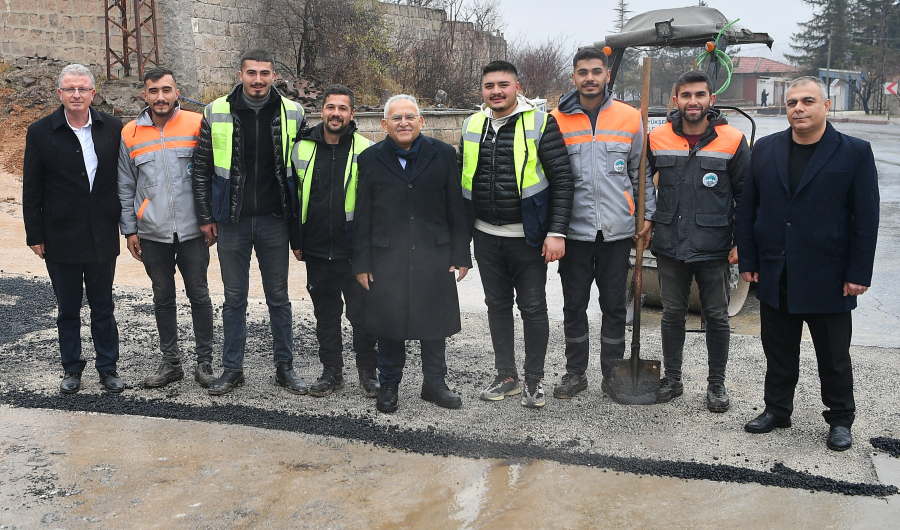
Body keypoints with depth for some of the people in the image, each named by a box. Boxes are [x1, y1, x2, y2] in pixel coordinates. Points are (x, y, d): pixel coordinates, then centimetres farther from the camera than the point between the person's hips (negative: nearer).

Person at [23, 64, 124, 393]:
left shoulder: (112, 128, 0)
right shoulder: (40, 132, -2)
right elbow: (31, 190, 0)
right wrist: (35, 235, -2)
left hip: (102, 238, 1)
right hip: (61, 239, 0)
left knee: (103, 308, 10)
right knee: (67, 310, 12)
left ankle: (108, 368, 23)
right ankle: (72, 369, 26)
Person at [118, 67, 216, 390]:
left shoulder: (197, 125, -3)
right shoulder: (130, 134, 4)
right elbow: (125, 188, 9)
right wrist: (129, 230, 6)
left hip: (192, 231, -2)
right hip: (152, 234, 3)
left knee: (198, 295, 6)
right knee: (163, 297, 12)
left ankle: (205, 362, 17)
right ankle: (170, 363, 23)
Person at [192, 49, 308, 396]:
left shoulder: (292, 114, 0)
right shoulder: (216, 113, -1)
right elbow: (201, 168, 4)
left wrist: (298, 218, 2)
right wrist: (205, 217, 0)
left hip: (274, 221, 0)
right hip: (232, 221, 0)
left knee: (278, 297, 10)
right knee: (234, 299, 9)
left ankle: (285, 367, 21)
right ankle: (232, 369, 21)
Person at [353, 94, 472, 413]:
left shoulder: (443, 154, 4)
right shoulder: (370, 159, 4)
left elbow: (456, 208, 4)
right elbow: (362, 216, 4)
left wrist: (461, 255, 0)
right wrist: (362, 262, 0)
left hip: (434, 256, 1)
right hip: (387, 258, 0)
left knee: (435, 321, 9)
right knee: (389, 324, 6)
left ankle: (435, 383, 25)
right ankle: (389, 385, 23)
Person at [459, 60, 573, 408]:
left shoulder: (540, 123, -8)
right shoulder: (472, 126, 7)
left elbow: (562, 180, -10)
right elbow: (462, 179, 15)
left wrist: (557, 232, -16)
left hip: (527, 236, -5)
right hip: (486, 236, 5)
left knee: (533, 308, 5)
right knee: (497, 305, 13)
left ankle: (534, 380, 20)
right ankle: (506, 376, 27)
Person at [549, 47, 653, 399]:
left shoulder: (630, 118, 4)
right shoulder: (558, 119, 2)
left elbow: (641, 172, 10)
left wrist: (648, 215, 4)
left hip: (617, 230, 0)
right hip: (575, 228, 0)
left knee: (614, 305, 9)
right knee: (574, 305, 9)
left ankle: (612, 374, 23)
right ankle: (575, 373, 23)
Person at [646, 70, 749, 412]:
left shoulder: (732, 141, -3)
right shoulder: (658, 139, 1)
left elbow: (745, 195, 1)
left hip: (714, 248, -2)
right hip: (669, 245, 2)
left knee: (716, 317, 9)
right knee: (672, 313, 12)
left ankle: (717, 384, 23)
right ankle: (672, 379, 27)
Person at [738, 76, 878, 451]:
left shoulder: (855, 152, -4)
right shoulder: (765, 150, 5)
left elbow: (866, 219, -5)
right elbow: (749, 209, 6)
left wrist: (858, 273, -9)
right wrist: (748, 262, 2)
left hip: (828, 280, -3)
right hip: (776, 277, 3)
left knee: (834, 358, 11)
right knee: (778, 353, 14)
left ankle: (840, 419, 27)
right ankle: (777, 409, 30)